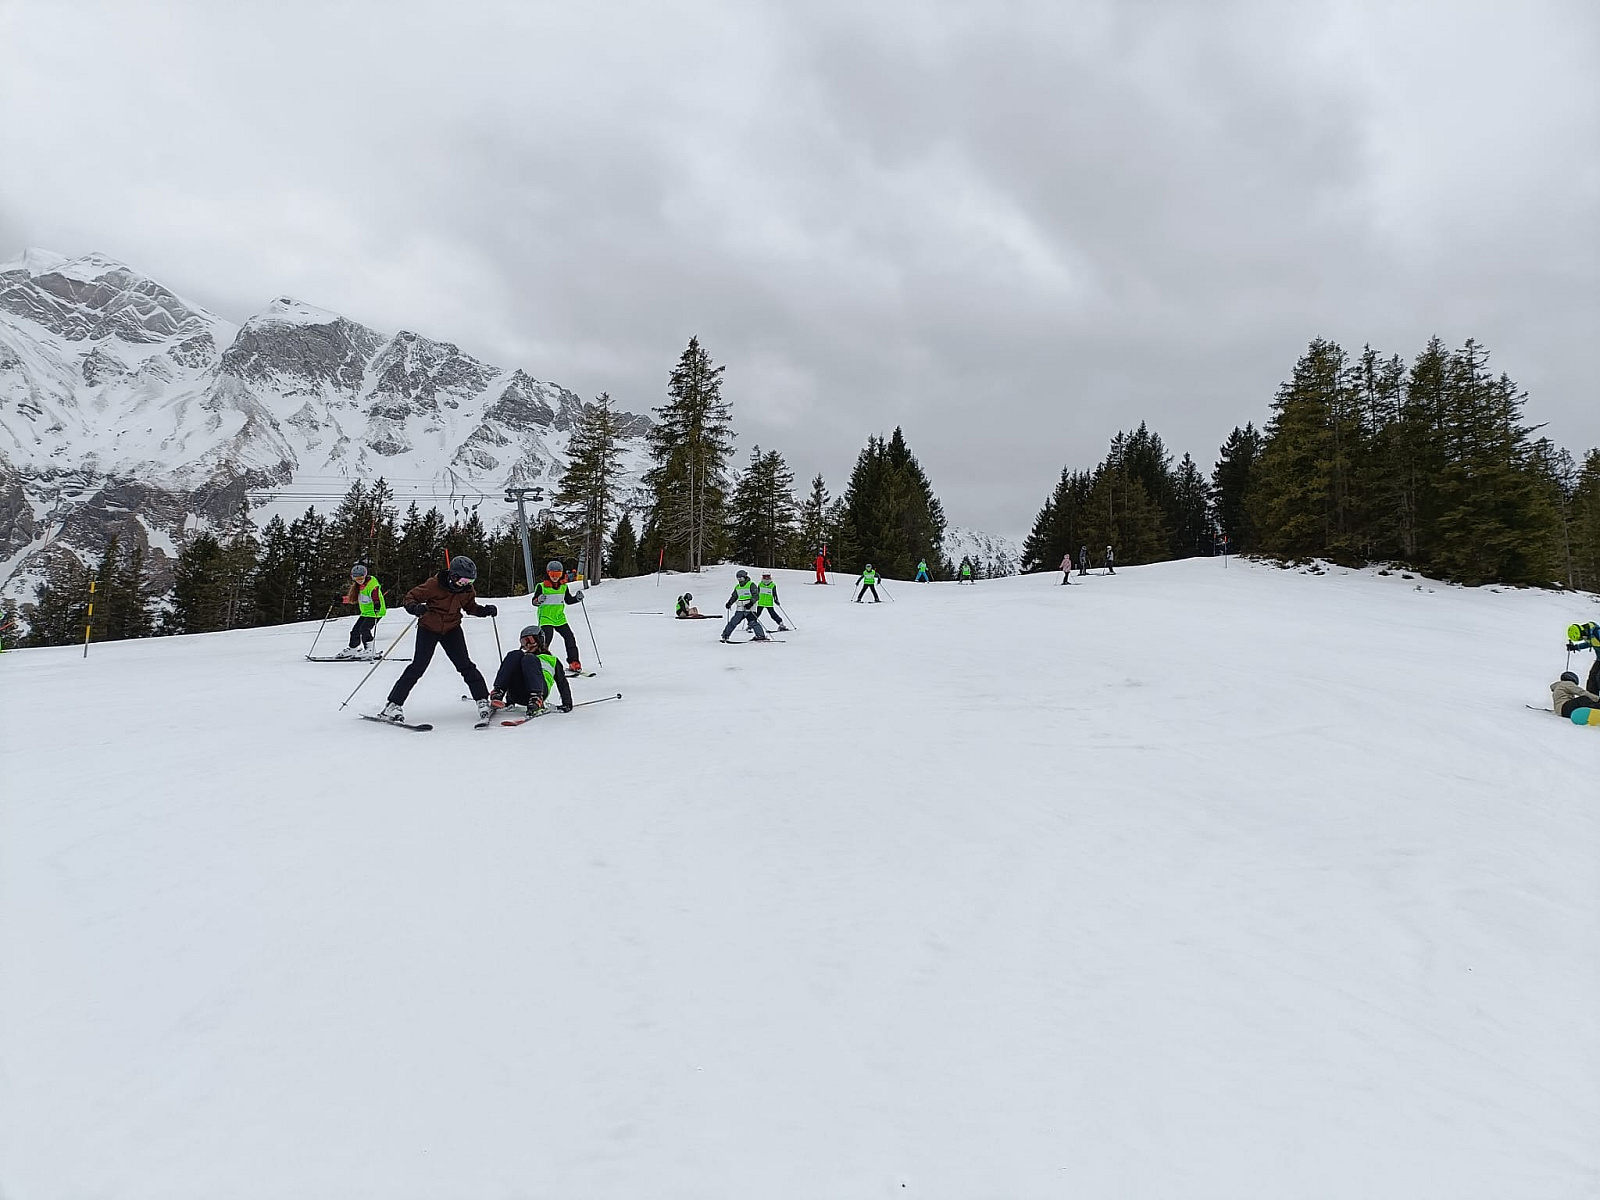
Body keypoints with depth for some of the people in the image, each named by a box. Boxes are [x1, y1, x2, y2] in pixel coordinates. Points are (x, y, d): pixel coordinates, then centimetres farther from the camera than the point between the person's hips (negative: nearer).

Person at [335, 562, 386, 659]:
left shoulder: (372, 585, -20)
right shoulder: (357, 586, 8)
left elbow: (376, 597, -36)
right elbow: (353, 598, 23)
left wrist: (377, 604, -56)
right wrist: (342, 599, 11)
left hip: (375, 612, -9)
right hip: (365, 613, 9)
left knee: (364, 629, -20)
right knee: (355, 630, 13)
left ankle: (370, 650, -12)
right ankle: (352, 649, 30)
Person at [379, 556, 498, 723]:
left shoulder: (467, 590, -5)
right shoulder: (433, 584, -21)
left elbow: (470, 606, 13)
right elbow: (410, 598, -15)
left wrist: (485, 610, -7)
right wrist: (415, 608, -37)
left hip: (452, 630, 3)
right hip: (428, 629, -3)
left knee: (465, 665, -4)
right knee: (418, 666, -10)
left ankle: (483, 700, 3)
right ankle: (393, 704, -3)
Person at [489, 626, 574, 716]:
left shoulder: (552, 660, 30)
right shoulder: (523, 657, 40)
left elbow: (562, 683, 20)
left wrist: (567, 703, 7)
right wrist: (509, 702, 24)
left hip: (539, 690, -3)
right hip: (517, 694, 3)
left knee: (529, 659, -27)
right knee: (515, 655, -17)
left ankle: (535, 699, -46)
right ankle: (498, 693, -37)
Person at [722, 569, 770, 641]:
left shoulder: (751, 585, -4)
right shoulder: (737, 587, 16)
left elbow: (755, 596, -12)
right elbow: (734, 597, 26)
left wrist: (750, 603, -25)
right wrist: (729, 603, 11)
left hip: (750, 609, -6)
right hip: (740, 609, 6)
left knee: (753, 622, -17)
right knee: (733, 622, 4)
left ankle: (761, 636, -14)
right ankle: (725, 635, 13)